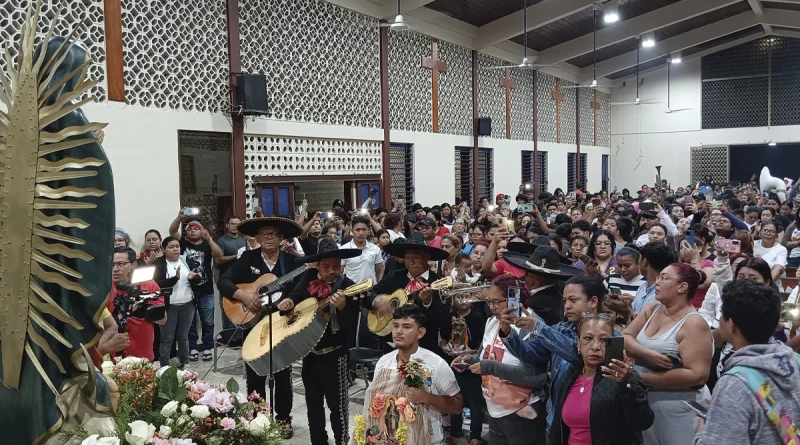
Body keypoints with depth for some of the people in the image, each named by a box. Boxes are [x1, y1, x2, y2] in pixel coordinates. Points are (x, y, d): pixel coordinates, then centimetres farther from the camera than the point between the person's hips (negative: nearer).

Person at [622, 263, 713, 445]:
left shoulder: (693, 324, -16)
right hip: (642, 401, 6)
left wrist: (641, 377, -22)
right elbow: (624, 338, 1)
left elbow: (698, 375, -22)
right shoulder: (652, 309, 5)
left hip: (675, 408, -6)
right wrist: (647, 354, -20)